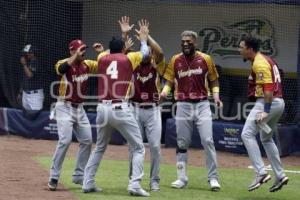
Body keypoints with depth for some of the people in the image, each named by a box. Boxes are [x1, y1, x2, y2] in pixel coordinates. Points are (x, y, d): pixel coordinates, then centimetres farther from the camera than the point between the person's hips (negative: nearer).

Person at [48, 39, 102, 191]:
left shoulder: (87, 64, 5)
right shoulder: (64, 63, -13)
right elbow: (63, 68, -37)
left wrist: (101, 52, -10)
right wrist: (77, 55, -36)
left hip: (80, 108, 7)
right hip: (65, 107, -7)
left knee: (87, 141, 8)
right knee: (65, 140, -18)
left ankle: (79, 175, 19)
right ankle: (53, 177, -13)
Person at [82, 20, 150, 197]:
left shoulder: (102, 58, 13)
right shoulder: (129, 58, 5)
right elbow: (145, 52, 25)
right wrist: (143, 36, 42)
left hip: (103, 108, 4)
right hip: (121, 109, -4)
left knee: (100, 148, 22)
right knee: (139, 148, 4)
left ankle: (88, 183, 17)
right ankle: (135, 185, -11)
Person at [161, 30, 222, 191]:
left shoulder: (205, 59, 0)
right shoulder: (175, 60, 3)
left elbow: (213, 80, 8)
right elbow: (169, 81, 4)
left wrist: (216, 96, -8)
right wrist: (164, 92, -16)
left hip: (202, 105, -2)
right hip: (183, 105, 2)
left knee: (207, 140, -8)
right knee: (182, 143, 6)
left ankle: (213, 177, -2)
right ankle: (181, 178, 14)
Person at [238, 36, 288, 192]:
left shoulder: (259, 63, -13)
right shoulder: (265, 60, 18)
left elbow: (268, 87, -22)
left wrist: (266, 111, -29)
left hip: (268, 102, -11)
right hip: (279, 102, 11)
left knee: (247, 134, -14)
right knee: (266, 138, 21)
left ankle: (261, 173, -21)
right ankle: (280, 176, 21)